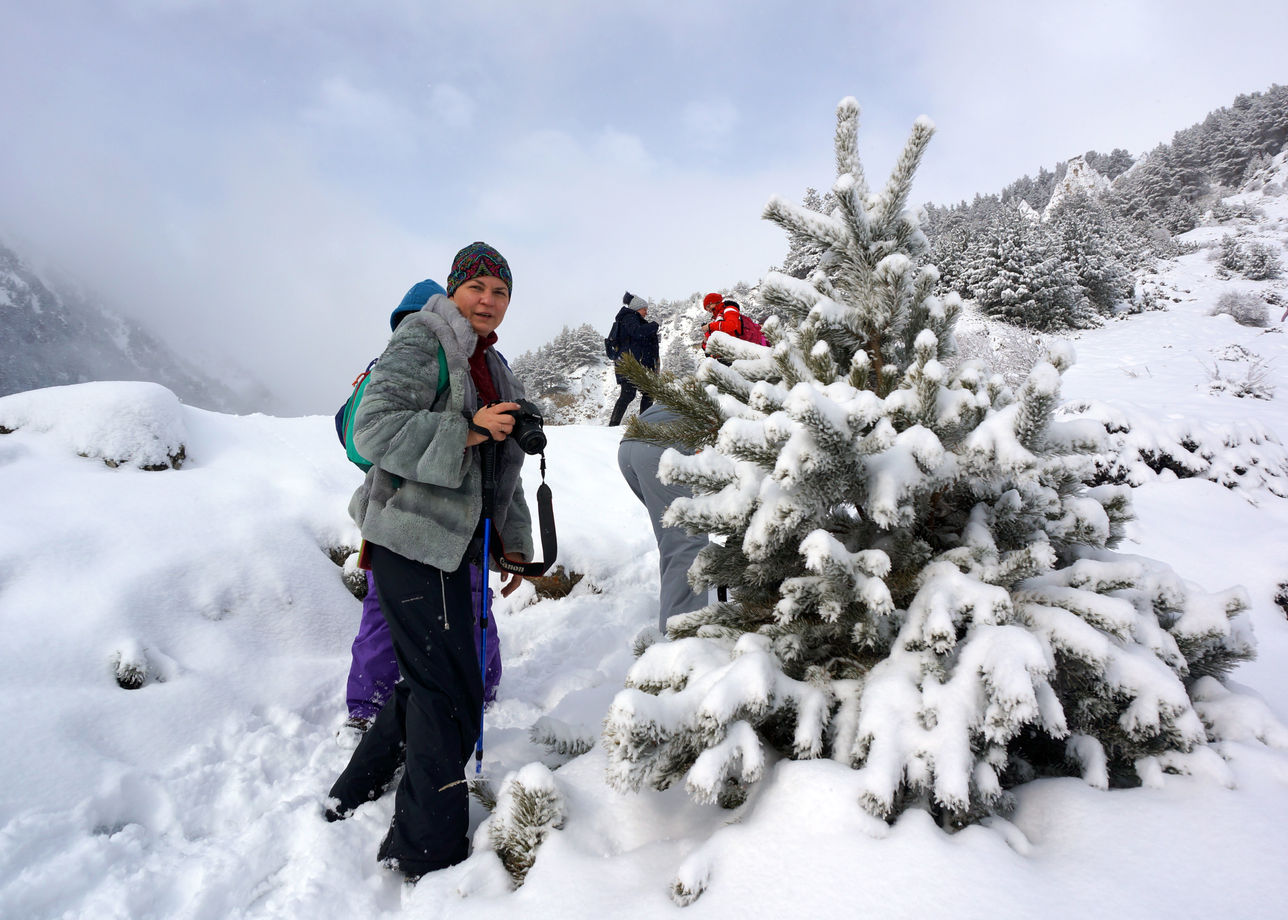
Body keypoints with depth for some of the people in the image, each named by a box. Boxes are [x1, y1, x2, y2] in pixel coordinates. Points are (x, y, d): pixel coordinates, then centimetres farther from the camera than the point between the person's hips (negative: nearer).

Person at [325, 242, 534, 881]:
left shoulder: (493, 368, 18)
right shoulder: (420, 341, -8)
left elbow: (505, 468, 21)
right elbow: (373, 428, -20)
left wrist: (514, 542, 20)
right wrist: (466, 432, -25)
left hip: (448, 540, 9)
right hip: (410, 537, -9)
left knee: (429, 679, 18)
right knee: (451, 692, -4)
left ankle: (356, 793, 38)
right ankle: (428, 852, 12)